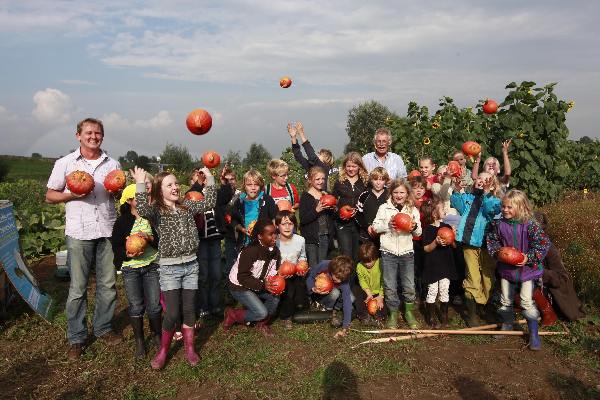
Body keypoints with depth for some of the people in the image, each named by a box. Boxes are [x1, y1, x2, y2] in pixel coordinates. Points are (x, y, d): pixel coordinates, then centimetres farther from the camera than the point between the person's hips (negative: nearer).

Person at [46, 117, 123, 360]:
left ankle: (103, 329, 25)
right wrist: (73, 194, -13)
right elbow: (50, 195, 6)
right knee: (78, 287, 2)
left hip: (108, 231, 3)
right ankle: (76, 338, 16)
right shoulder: (65, 163, 3)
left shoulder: (112, 164, 10)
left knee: (108, 284, 9)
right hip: (79, 232, -2)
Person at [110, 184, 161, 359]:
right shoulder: (122, 221, -1)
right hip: (130, 268, -1)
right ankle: (139, 340, 23)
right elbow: (116, 246, -2)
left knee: (154, 305, 2)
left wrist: (149, 238, -19)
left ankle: (158, 335, 25)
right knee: (136, 306, 6)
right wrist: (127, 254, -20)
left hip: (151, 266, 1)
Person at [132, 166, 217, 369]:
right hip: (169, 268, -4)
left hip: (191, 265, 4)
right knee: (172, 313, -5)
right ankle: (163, 350, 19)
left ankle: (189, 348, 26)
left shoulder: (187, 206, 8)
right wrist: (140, 184, -28)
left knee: (189, 309, 10)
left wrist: (209, 179, 2)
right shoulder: (156, 210, -6)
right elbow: (142, 210, -28)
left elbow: (209, 203, 4)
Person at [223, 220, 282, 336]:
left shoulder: (275, 251, -6)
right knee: (261, 313, -19)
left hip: (258, 286, 7)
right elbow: (242, 277, -27)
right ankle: (232, 315, 5)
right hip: (239, 287, -7)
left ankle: (262, 323, 8)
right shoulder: (250, 251, -29)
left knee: (276, 296, -15)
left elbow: (273, 273, 0)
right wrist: (262, 285, -35)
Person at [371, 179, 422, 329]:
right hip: (388, 252, -1)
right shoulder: (384, 208, 1)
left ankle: (409, 312, 25)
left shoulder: (413, 210, 7)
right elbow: (375, 227, -2)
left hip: (407, 253, 1)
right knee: (390, 287, 4)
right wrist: (388, 224, -17)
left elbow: (418, 233, 9)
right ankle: (393, 314, 21)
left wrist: (415, 227, -13)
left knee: (409, 286, 3)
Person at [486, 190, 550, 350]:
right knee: (506, 300, 16)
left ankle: (533, 333, 12)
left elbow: (543, 243, -15)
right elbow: (491, 240, 7)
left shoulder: (530, 224, -18)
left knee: (527, 302, -4)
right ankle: (507, 325, 39)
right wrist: (497, 252, -9)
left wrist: (529, 258, -21)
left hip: (527, 268, -4)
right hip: (506, 268, 4)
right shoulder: (499, 224, -7)